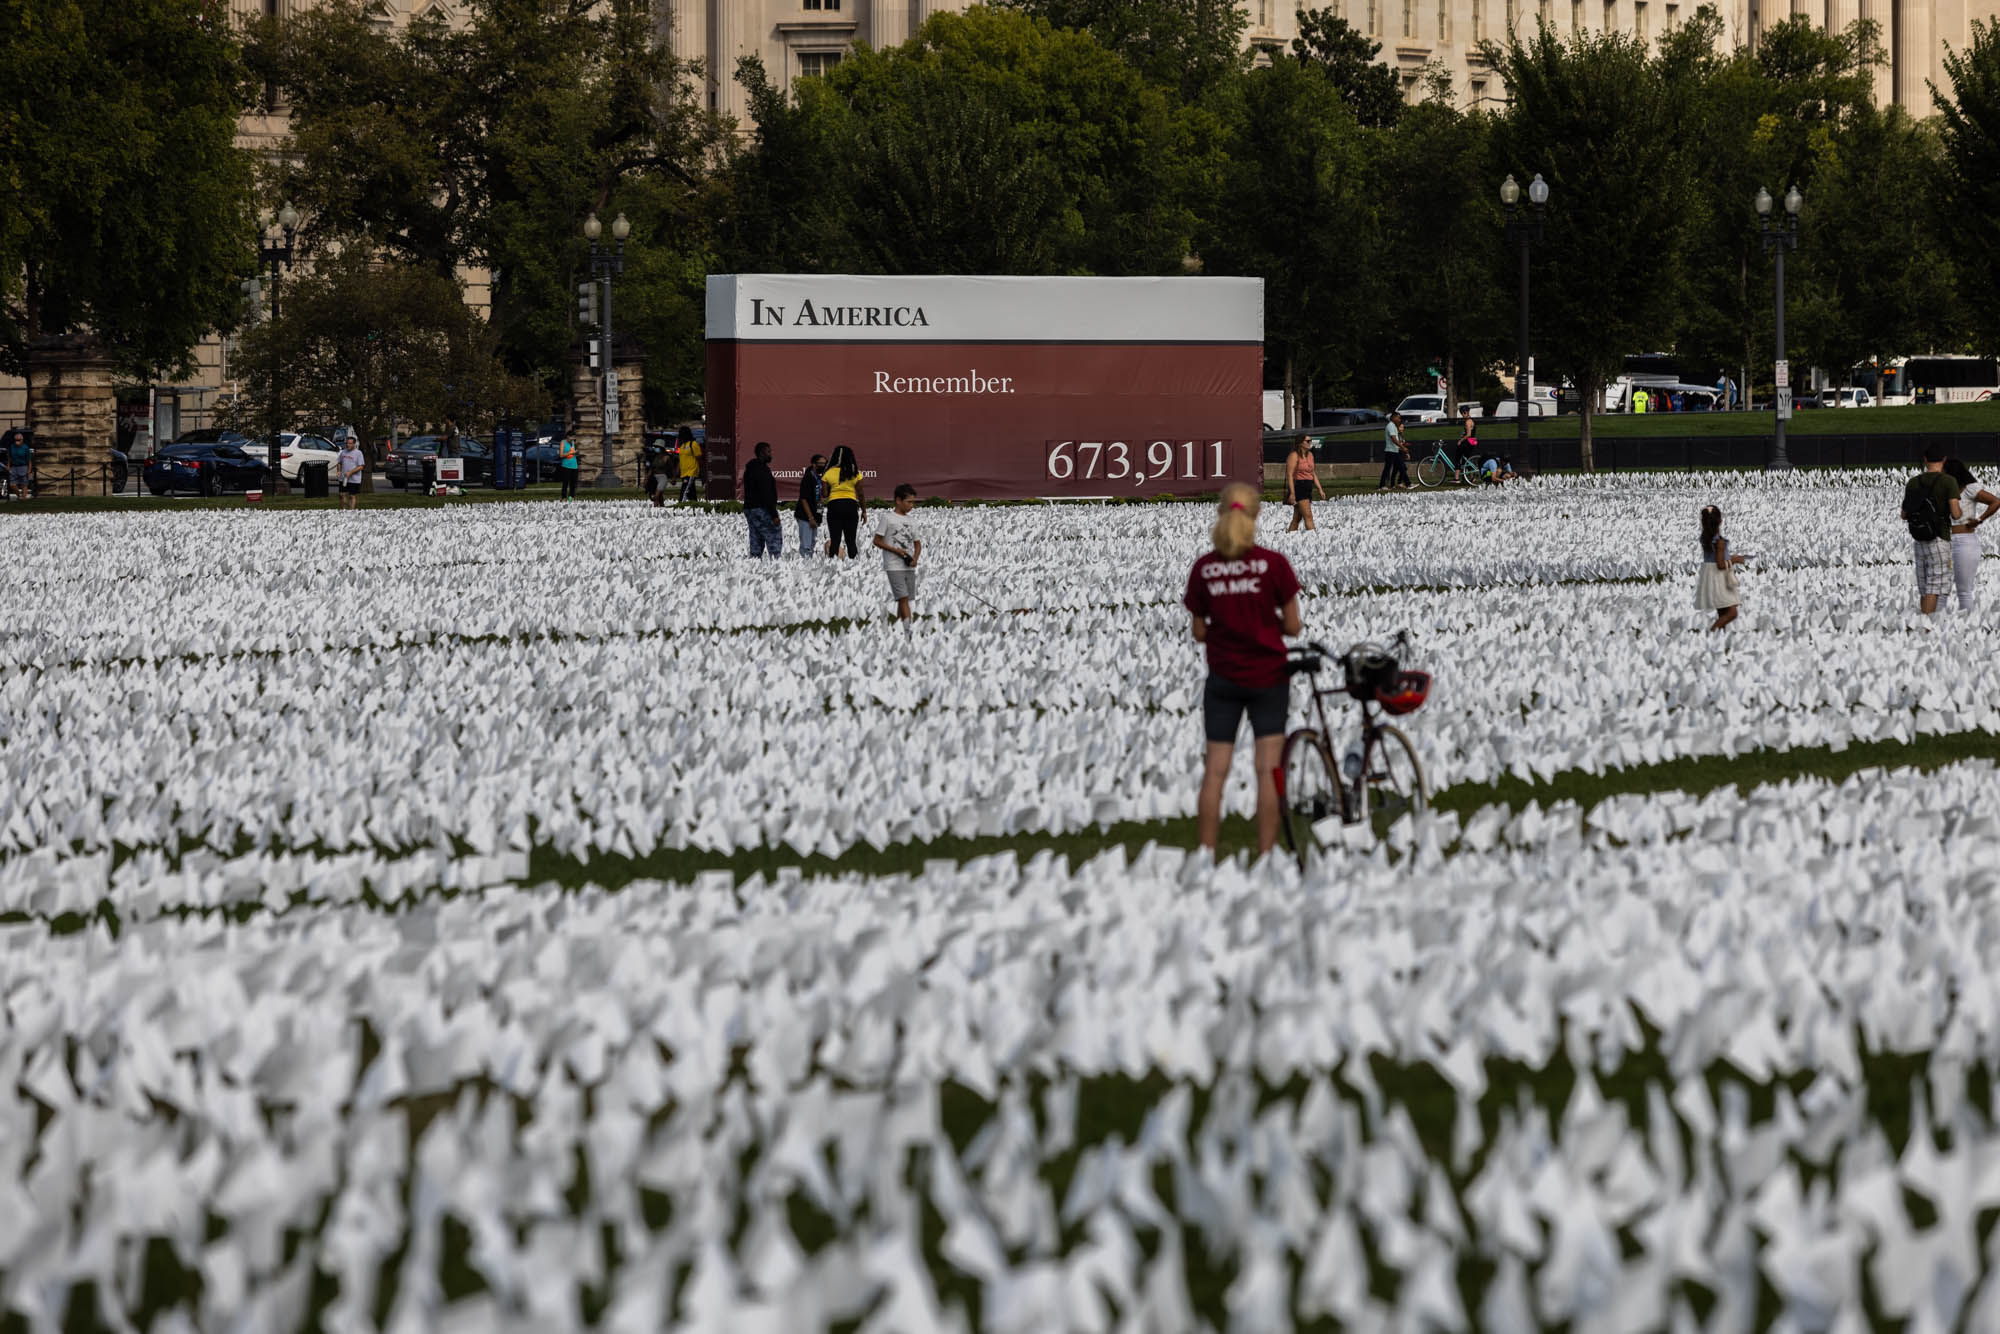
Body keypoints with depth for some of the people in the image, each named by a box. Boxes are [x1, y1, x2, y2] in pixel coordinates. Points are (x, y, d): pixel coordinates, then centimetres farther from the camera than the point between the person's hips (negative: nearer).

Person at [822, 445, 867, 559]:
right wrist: (864, 511, 8)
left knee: (834, 541, 2)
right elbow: (860, 495, -1)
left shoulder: (829, 472, -3)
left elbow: (824, 494, -2)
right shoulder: (855, 472, -2)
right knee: (851, 541, 6)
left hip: (834, 505, 0)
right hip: (851, 506, 0)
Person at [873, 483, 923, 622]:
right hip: (894, 567, -6)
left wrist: (915, 558, -1)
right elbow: (877, 541, -3)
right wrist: (895, 550, -14)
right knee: (903, 597, -15)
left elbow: (917, 543, 19)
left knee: (904, 599, 4)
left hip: (909, 567, 6)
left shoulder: (911, 521, 14)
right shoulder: (887, 519, -3)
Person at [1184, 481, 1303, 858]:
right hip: (1268, 677, -2)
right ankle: (1265, 857, -1)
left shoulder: (1204, 569, -4)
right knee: (1268, 770, 1)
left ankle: (1205, 857, 4)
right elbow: (1292, 627, -5)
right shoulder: (1273, 564, -10)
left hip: (1223, 678, 2)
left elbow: (1199, 632, 2)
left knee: (1215, 771, 5)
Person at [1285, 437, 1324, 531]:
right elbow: (1289, 475, -14)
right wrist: (1292, 493, -21)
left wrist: (1320, 489, 15)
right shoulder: (1294, 455, -9)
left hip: (1307, 488, 8)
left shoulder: (1310, 455, 15)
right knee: (1308, 516, -14)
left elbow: (1313, 474, 21)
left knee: (1297, 517, 8)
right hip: (1298, 488, -8)